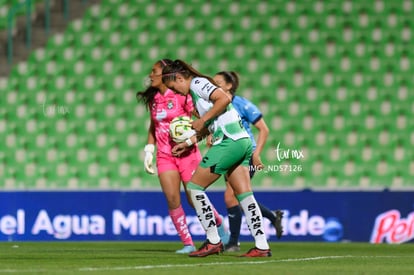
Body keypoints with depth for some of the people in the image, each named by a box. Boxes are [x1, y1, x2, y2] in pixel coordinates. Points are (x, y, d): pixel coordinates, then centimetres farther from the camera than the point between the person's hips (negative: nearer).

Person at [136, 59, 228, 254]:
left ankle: (220, 225, 27)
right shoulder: (153, 99, 9)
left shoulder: (182, 95, -9)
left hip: (186, 153, -5)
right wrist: (149, 151, 12)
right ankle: (188, 244, -3)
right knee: (172, 199, -10)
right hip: (164, 155, 5)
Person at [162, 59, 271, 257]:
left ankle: (213, 241, 0)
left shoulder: (197, 83, -6)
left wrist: (203, 120, -14)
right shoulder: (196, 88, 23)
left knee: (194, 187, -1)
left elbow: (224, 99, -21)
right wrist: (188, 143, 25)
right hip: (242, 140, 10)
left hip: (228, 142, -10)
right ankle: (262, 246, 2)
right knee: (244, 195, 7)